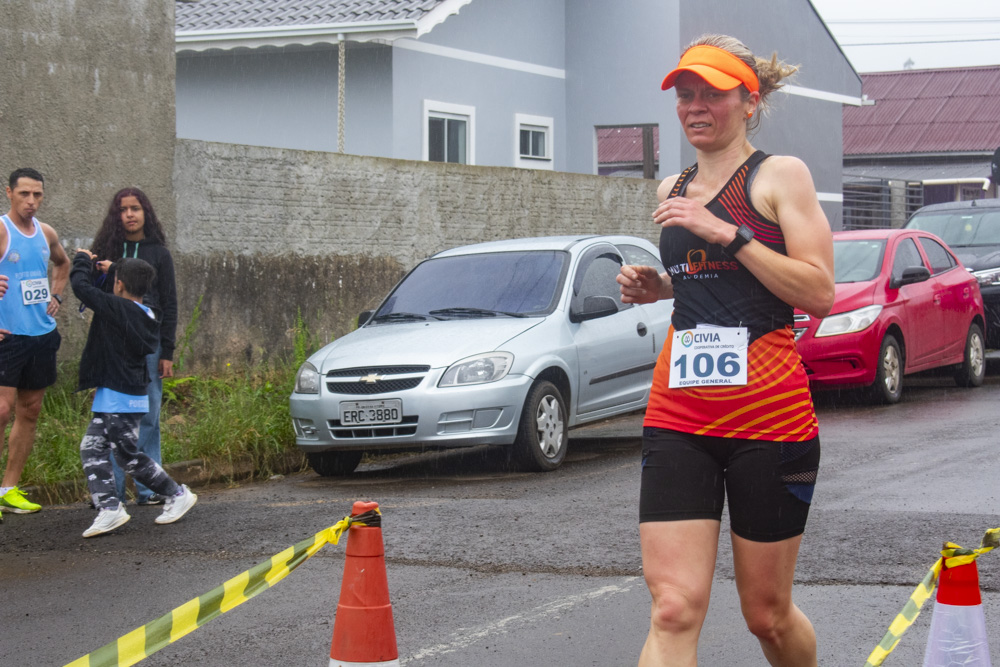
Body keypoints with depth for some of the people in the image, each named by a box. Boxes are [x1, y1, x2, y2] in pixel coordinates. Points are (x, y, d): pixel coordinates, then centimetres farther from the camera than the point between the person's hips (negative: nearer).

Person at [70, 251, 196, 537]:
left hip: (120, 399, -10)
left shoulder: (118, 308, -19)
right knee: (92, 449, 11)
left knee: (129, 456, -3)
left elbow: (81, 286, -19)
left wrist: (83, 261, -1)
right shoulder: (145, 316, 8)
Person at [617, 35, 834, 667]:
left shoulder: (780, 175, -1)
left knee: (768, 614, 8)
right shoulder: (674, 189, 16)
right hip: (679, 416, 4)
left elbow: (819, 293, -11)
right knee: (674, 610, -9)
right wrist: (657, 286, 10)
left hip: (769, 414, -4)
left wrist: (726, 233, -16)